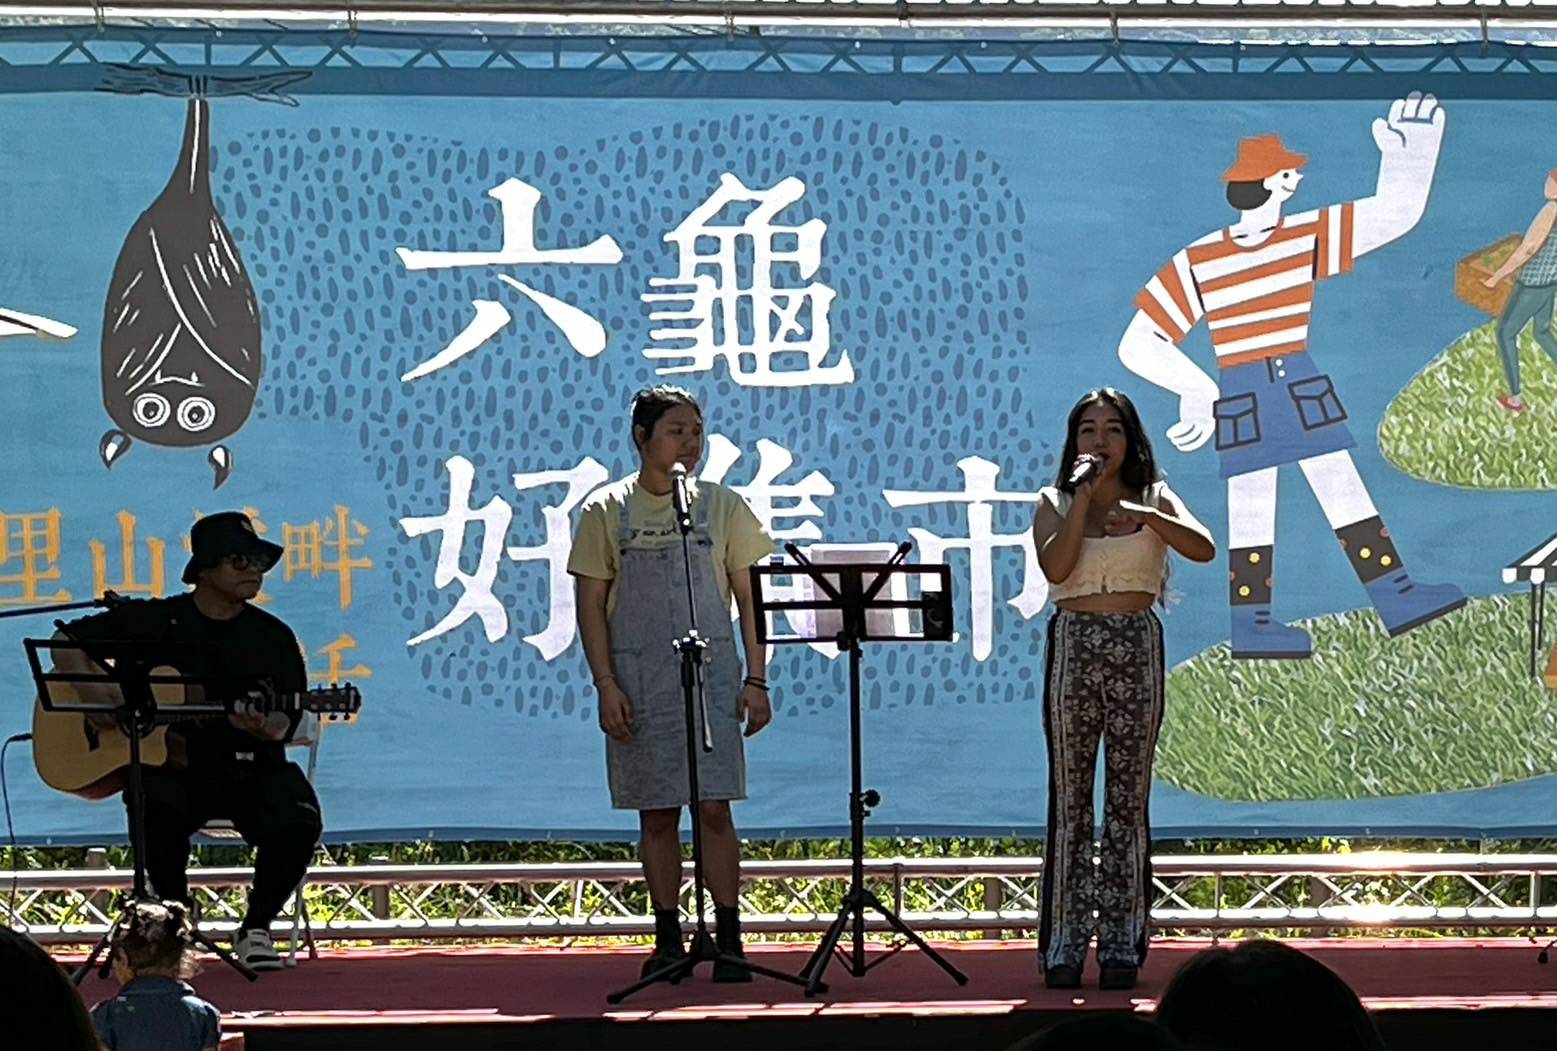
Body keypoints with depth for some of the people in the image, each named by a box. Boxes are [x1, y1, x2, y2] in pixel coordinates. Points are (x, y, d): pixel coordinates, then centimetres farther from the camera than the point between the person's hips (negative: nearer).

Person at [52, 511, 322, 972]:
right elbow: (67, 640, 9)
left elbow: (283, 722, -2)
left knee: (298, 825, -27)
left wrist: (265, 727, -27)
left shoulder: (272, 637, 5)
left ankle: (256, 927, 1)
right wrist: (91, 692, -9)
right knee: (155, 805, -35)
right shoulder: (154, 621, 3)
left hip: (250, 769, 1)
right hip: (171, 766, -1)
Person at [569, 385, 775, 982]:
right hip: (639, 680, 0)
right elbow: (591, 604, 4)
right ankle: (668, 938, 13)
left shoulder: (722, 507, 5)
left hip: (711, 675, 0)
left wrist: (756, 679, 1)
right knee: (656, 814, 5)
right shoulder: (607, 511, 3)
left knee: (714, 806, -7)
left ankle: (729, 939, -2)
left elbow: (749, 597, 7)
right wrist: (605, 684, -5)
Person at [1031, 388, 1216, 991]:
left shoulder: (1156, 499, 8)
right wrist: (1082, 495, -12)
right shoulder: (1054, 502, 7)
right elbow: (1055, 567, -12)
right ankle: (1064, 946, 4)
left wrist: (1148, 516, -24)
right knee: (1070, 798, 0)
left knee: (1128, 800, 2)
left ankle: (1122, 946, 5)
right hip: (1074, 644, 0)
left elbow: (1203, 549, -10)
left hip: (1137, 647, 0)